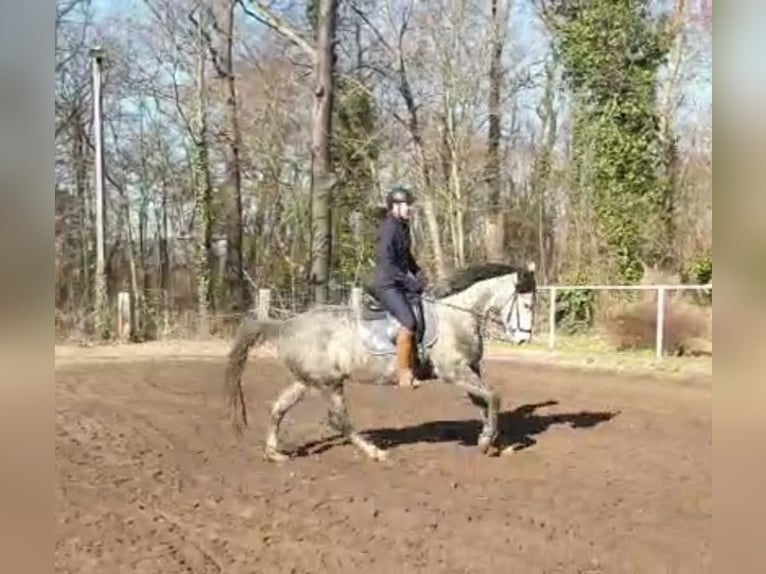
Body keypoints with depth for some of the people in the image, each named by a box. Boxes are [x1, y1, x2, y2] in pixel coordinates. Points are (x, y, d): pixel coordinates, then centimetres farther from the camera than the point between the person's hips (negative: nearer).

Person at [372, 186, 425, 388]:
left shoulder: (403, 227, 13)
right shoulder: (389, 229, -15)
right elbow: (387, 264, -22)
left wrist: (418, 274, 10)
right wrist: (410, 282, -20)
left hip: (401, 285, 10)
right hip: (387, 285, -10)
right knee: (409, 323, -24)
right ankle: (404, 375, -19)